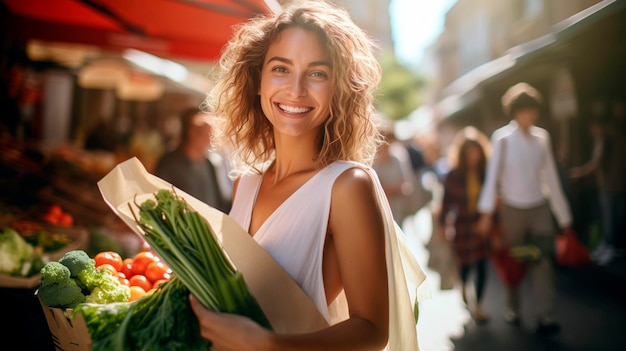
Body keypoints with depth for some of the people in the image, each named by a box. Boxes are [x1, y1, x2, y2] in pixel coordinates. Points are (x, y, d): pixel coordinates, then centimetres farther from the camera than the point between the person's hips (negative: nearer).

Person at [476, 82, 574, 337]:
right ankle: (512, 309, 26)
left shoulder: (542, 137, 3)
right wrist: (486, 213, -19)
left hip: (540, 209, 2)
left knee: (543, 261, -10)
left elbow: (551, 178, 7)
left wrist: (564, 217, 8)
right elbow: (492, 175, -11)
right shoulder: (502, 138, -7)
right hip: (512, 209, -2)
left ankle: (545, 316, -8)